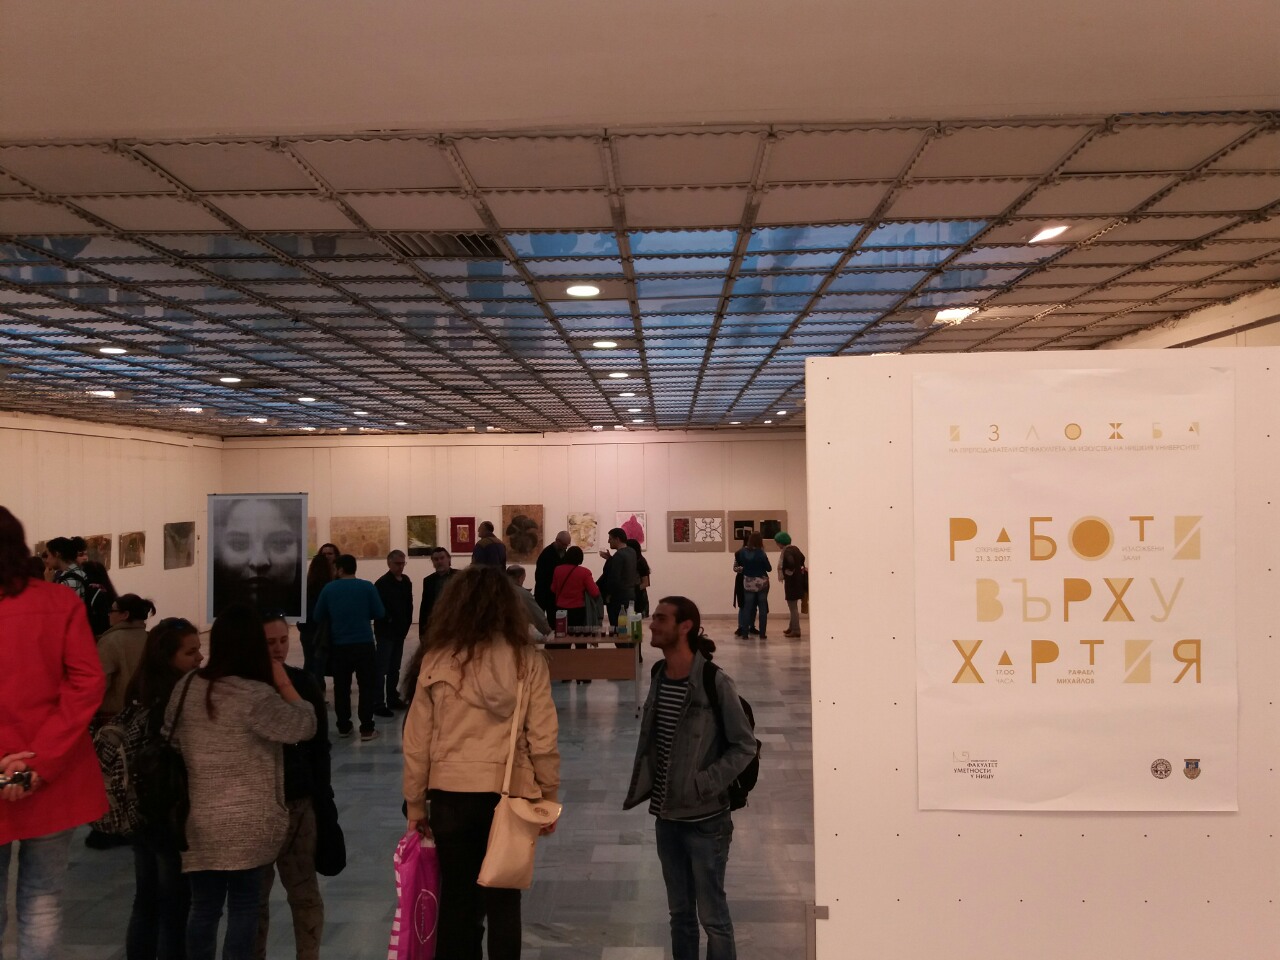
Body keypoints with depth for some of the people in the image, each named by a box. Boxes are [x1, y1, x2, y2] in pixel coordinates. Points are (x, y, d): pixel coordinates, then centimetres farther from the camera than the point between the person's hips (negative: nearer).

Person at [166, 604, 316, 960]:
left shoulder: (185, 688, 1)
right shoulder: (257, 696, -18)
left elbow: (169, 744, 13)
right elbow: (306, 726, -9)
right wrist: (284, 683, -2)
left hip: (198, 823, 5)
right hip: (246, 825, -5)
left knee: (203, 908, 14)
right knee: (243, 908, 7)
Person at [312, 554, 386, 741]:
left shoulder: (329, 588, -2)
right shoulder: (367, 587, -5)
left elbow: (318, 617, 5)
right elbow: (379, 614, -4)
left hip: (339, 645, 2)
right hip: (364, 644, -2)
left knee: (341, 688, 13)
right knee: (367, 686, 3)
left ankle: (343, 727, 20)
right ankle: (366, 729, 0)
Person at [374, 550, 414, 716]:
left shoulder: (406, 582, 7)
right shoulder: (382, 583, -13)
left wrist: (407, 623, 4)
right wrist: (388, 622, -14)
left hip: (400, 632, 7)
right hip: (385, 632, -7)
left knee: (395, 668, 15)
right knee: (382, 669, -5)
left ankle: (392, 699, 25)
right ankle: (379, 704, -4)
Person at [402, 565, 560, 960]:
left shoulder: (438, 660, -5)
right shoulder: (528, 661, -7)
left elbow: (417, 740, -2)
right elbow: (543, 739, -6)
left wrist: (415, 802, 9)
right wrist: (549, 796, 6)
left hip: (451, 794, 0)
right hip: (510, 794, 0)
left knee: (456, 897, 16)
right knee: (503, 899, 13)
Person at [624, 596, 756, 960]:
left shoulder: (715, 683, -16)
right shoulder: (659, 677, 3)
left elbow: (745, 746, -12)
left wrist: (705, 784, -19)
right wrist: (642, 786, 6)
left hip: (706, 820, -6)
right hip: (666, 818, 6)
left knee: (712, 916, 5)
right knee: (679, 912, 18)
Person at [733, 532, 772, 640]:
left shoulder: (742, 552, -4)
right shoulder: (761, 553, -14)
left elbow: (737, 566, 5)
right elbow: (769, 568, -7)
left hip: (748, 583, 3)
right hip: (762, 583, -3)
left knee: (747, 607, 8)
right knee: (763, 608, 6)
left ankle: (744, 633, 5)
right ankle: (762, 633, 5)